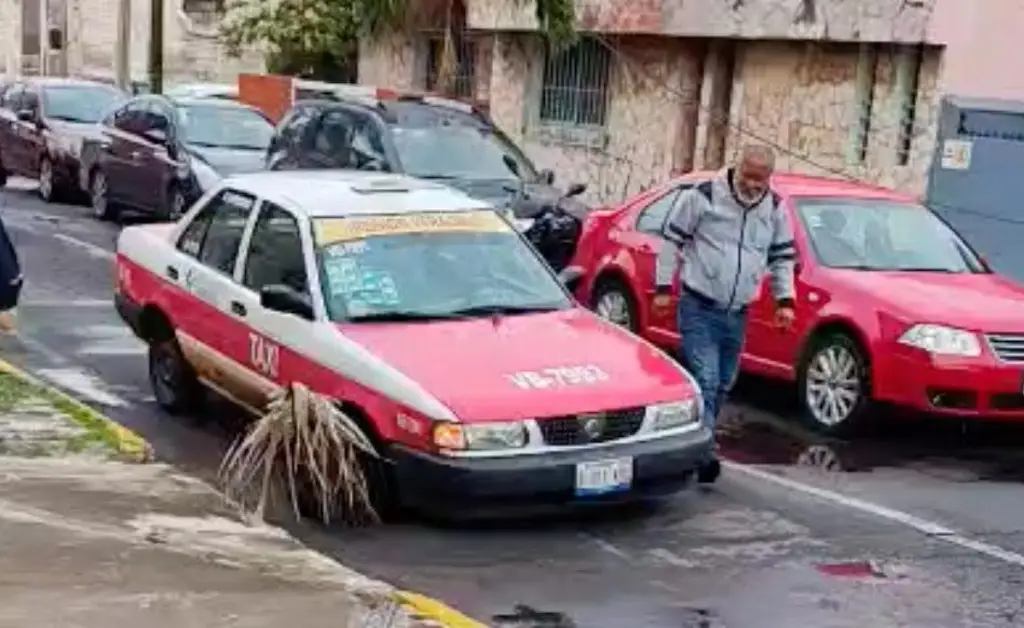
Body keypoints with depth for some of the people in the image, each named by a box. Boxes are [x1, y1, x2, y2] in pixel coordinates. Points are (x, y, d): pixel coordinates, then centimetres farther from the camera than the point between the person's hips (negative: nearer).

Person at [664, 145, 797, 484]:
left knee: (721, 384, 12)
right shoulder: (703, 196, -9)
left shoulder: (775, 210, 7)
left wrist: (784, 300, 9)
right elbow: (671, 238, -3)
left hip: (737, 314, 6)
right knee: (705, 380, -16)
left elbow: (783, 257, 17)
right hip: (699, 308, -5)